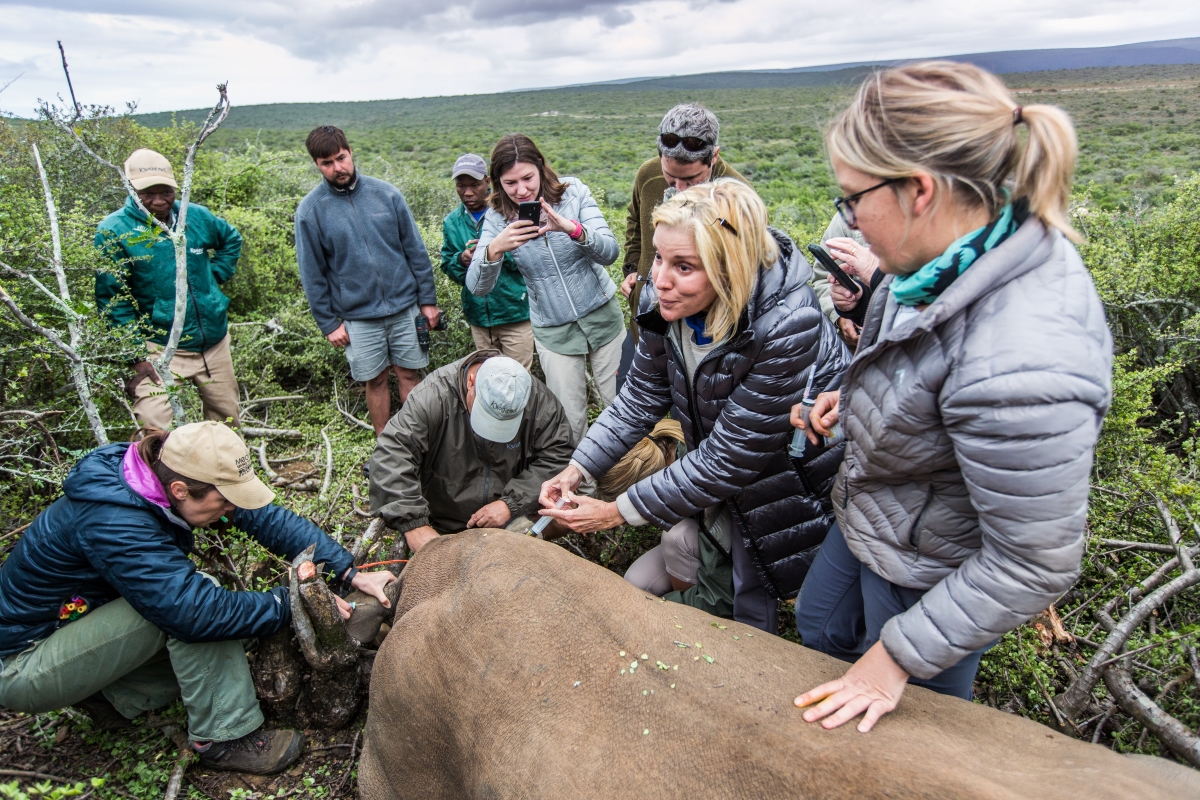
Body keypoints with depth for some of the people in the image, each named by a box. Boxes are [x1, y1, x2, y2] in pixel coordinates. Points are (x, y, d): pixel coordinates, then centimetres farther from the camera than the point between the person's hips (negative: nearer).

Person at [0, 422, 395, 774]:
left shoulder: (168, 479, -13)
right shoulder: (112, 521, -35)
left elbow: (266, 517, -13)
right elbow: (195, 609, -38)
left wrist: (351, 572, -19)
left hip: (80, 618, 8)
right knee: (190, 610, -27)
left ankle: (111, 696, 4)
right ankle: (226, 738, -14)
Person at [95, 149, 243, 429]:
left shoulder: (197, 216, 2)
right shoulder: (113, 232, -10)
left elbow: (232, 239, 24)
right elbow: (111, 300, -10)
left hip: (215, 341, 5)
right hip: (160, 348, -4)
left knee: (227, 420, 16)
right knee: (153, 429, -16)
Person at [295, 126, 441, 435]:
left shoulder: (386, 192, -1)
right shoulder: (310, 209, -3)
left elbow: (415, 250, 3)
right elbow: (312, 274, 0)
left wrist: (428, 299, 1)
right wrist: (328, 323, -2)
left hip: (405, 307, 1)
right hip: (358, 316, -1)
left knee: (409, 375, 9)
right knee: (376, 382, 9)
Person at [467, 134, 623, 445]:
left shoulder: (573, 192, -10)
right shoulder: (498, 217, -8)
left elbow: (609, 253, -18)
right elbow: (477, 287, -15)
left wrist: (573, 229, -37)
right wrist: (494, 249, -36)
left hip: (602, 316, 0)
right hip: (553, 331, 0)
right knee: (570, 420, 6)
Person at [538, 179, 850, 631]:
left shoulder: (786, 325, -37)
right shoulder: (670, 300, -18)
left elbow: (729, 459, -30)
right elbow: (642, 395, -3)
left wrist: (617, 512, -25)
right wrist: (577, 470, -13)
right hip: (726, 459, 5)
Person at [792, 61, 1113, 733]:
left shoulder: (1019, 367, -41)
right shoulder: (967, 249, -13)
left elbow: (1035, 565, -30)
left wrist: (898, 657, -21)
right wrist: (859, 393, 5)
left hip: (934, 574, -8)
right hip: (871, 520, 9)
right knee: (819, 630, 31)